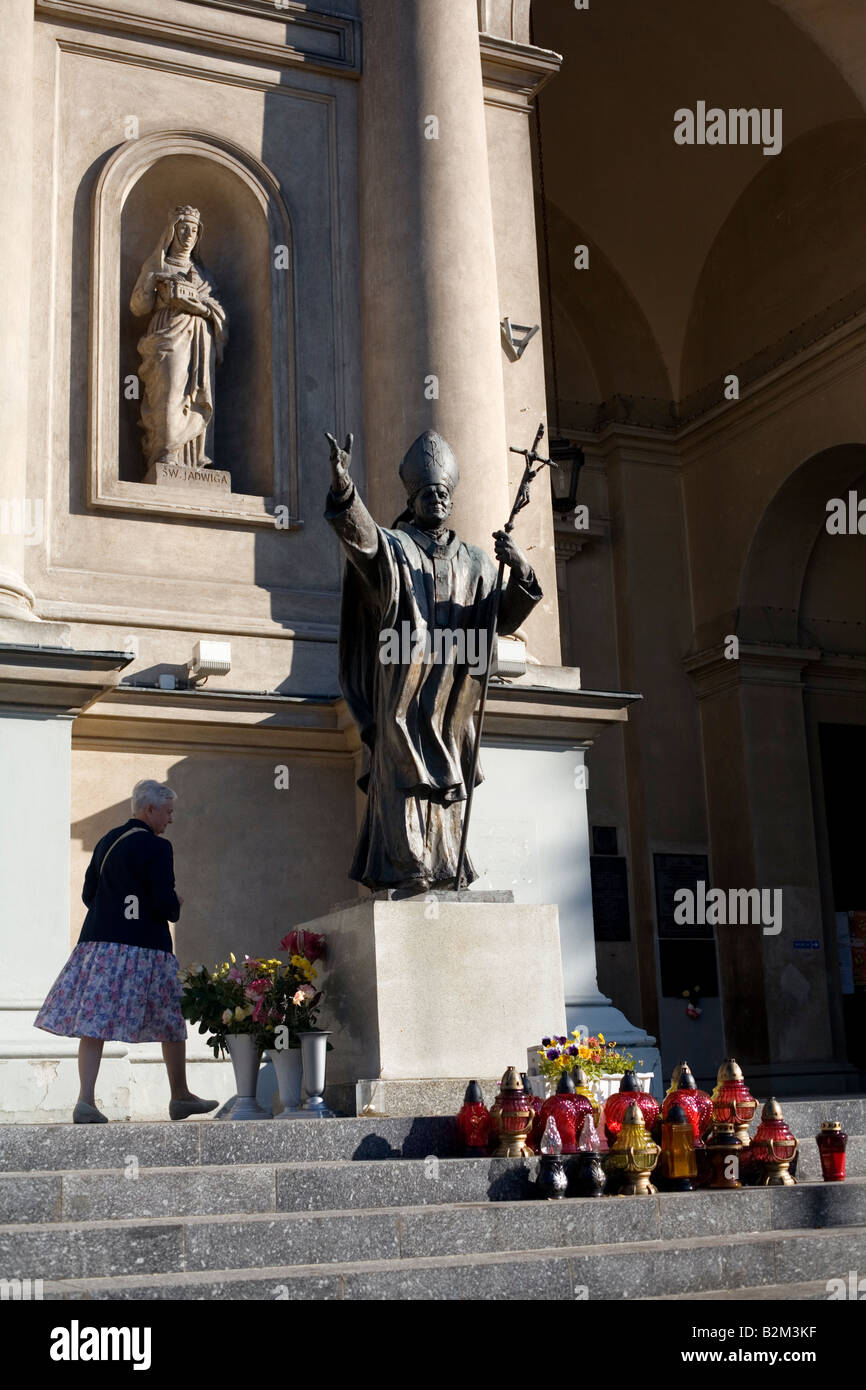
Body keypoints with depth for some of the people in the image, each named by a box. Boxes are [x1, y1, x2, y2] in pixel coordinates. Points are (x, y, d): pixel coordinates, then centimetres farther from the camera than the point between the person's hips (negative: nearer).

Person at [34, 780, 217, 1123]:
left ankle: (86, 1101, -11)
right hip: (144, 947, -6)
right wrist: (176, 908, 5)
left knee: (95, 1023, 1)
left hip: (99, 940, 6)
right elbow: (164, 903, -16)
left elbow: (88, 894, 15)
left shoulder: (106, 841, 12)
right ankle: (180, 1097, 21)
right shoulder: (156, 847, -10)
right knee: (172, 1021, 10)